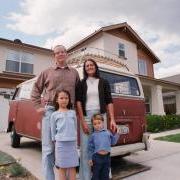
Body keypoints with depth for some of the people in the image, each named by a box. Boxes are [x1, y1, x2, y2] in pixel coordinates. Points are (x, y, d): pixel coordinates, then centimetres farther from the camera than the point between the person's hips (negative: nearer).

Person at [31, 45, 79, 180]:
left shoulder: (74, 72, 15)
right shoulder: (47, 72, 10)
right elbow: (36, 90, 14)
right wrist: (38, 107, 5)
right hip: (50, 111, -1)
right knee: (48, 148, 1)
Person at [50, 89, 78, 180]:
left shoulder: (73, 112, 7)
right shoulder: (54, 115, 1)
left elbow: (75, 127, 12)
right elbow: (53, 131, 5)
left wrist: (75, 139, 9)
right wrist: (55, 141, 3)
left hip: (72, 143, 2)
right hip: (61, 143, -2)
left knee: (72, 167, 9)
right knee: (62, 167, 8)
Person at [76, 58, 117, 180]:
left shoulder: (104, 82, 8)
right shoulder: (81, 84, 8)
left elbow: (109, 102, 4)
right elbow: (78, 102, 0)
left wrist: (112, 119, -6)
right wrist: (82, 121, -10)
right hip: (86, 116, 0)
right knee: (85, 148, 1)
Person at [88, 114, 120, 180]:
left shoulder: (107, 132, 5)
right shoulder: (93, 135, -2)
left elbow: (113, 142, 15)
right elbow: (90, 148, 2)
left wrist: (117, 134, 5)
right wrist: (90, 158, 1)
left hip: (107, 156, 3)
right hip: (97, 157, -2)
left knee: (105, 174, 16)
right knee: (96, 175, 10)